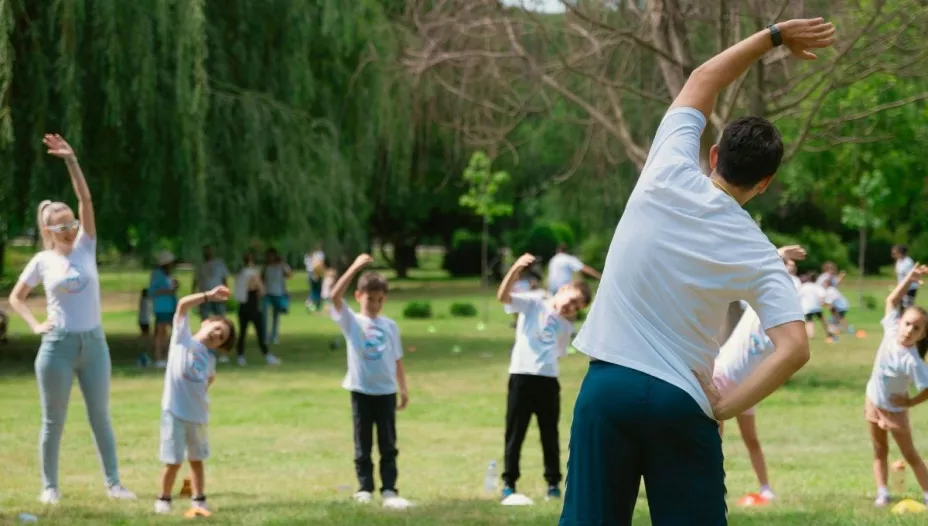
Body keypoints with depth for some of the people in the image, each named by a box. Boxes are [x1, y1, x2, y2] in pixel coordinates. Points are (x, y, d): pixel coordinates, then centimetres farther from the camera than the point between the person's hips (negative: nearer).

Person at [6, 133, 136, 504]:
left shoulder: (86, 248, 3)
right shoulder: (42, 261, -1)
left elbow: (86, 201, -8)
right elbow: (15, 297, 10)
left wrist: (71, 161, -17)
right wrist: (35, 325, -5)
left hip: (94, 342, 2)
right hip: (58, 345, -2)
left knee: (100, 416, 8)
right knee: (54, 420, 4)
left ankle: (113, 483, 13)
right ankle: (49, 486, 12)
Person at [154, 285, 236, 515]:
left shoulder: (210, 359, 13)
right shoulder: (182, 336, 1)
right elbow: (183, 304, -9)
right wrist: (209, 296, -15)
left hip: (198, 414, 4)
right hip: (174, 411, -4)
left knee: (197, 459, 12)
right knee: (173, 461, -3)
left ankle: (199, 500, 22)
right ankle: (163, 499, 13)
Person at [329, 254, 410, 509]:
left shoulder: (390, 326, 6)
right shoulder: (351, 322, -2)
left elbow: (397, 360, 11)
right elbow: (335, 296, -18)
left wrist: (403, 388, 6)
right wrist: (355, 268, -23)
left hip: (386, 391, 2)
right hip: (361, 391, -2)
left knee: (388, 445, 2)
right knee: (363, 444, 6)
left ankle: (389, 490, 4)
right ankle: (365, 489, 12)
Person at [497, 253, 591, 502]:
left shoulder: (565, 326, 17)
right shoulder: (533, 303, 2)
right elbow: (503, 296, -15)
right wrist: (516, 268, -29)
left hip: (549, 379, 4)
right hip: (521, 375, -4)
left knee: (550, 434, 8)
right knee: (515, 432, 1)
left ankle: (553, 483, 16)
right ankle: (509, 482, 8)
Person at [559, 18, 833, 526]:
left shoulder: (667, 176, -1)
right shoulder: (758, 255, -2)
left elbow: (703, 79, 14)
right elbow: (794, 348, -12)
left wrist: (774, 35, 19)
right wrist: (722, 408, -8)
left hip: (608, 386, 1)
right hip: (681, 403, -1)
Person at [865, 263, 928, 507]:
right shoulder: (892, 331, -18)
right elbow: (892, 300, -6)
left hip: (895, 409, -6)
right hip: (874, 401, 6)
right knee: (879, 451, 10)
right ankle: (882, 493, 15)